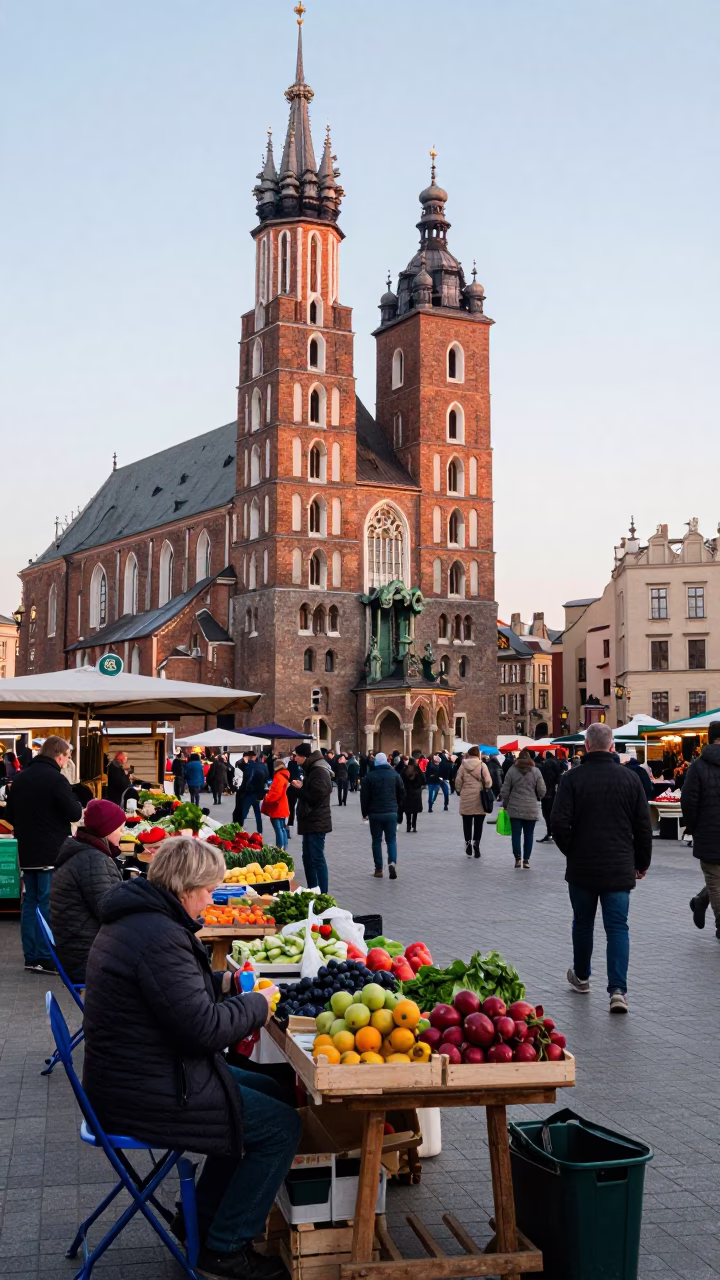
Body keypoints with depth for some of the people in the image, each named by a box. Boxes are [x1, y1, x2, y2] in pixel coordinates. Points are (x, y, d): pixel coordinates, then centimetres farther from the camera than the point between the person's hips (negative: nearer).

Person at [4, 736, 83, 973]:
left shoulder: (20, 778, 8)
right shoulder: (56, 780, -16)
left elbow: (9, 814, 17)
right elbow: (75, 814, -16)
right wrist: (78, 805, 4)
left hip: (27, 851, 7)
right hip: (52, 852, -7)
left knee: (30, 902, 12)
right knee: (49, 904, -3)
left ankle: (31, 956, 15)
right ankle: (45, 958, -4)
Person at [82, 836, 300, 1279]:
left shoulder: (135, 918, 9)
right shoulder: (159, 936, -26)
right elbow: (204, 1028, -26)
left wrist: (223, 983, 9)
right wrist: (257, 1005, -10)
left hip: (130, 1073, 11)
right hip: (146, 1097, -11)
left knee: (268, 1090, 19)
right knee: (282, 1126, -6)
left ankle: (202, 1218, 26)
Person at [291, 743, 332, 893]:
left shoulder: (319, 772, -17)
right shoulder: (312, 769, 17)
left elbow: (315, 797, -22)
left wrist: (300, 788, -12)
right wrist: (299, 787, 6)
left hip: (316, 823, -11)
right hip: (312, 822, 11)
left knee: (317, 859, -10)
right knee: (308, 858, 16)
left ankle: (322, 895, -9)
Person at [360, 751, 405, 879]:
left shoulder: (369, 776, -3)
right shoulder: (394, 774, 3)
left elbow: (364, 796, -4)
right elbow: (401, 793, 5)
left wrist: (364, 812, 4)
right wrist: (397, 807, 16)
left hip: (375, 813, -1)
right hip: (391, 812, 1)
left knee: (376, 841, 8)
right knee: (391, 840, 7)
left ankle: (378, 869, 8)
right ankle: (392, 862, -16)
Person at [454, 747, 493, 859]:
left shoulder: (463, 766, -1)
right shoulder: (482, 766, -5)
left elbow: (458, 782, 1)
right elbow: (488, 782, -6)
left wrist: (459, 791, 18)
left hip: (466, 798, 1)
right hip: (480, 799, -1)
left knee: (467, 822, 11)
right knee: (478, 823, 7)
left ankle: (468, 842, 3)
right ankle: (476, 842, 1)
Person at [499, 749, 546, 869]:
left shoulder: (512, 770, -2)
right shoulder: (536, 771, -2)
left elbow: (505, 790, -1)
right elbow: (542, 791, -2)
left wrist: (505, 804, 13)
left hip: (515, 809, 0)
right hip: (531, 809, 0)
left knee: (516, 834, 3)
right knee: (528, 835, 7)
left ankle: (518, 858, -4)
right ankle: (526, 860, 8)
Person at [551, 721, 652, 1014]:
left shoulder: (573, 778, -8)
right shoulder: (630, 778, -1)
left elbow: (559, 822, -13)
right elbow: (643, 826, 3)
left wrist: (571, 851, 5)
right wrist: (642, 862, 16)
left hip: (582, 868, -1)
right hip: (620, 869, 1)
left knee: (583, 923, 17)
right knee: (617, 927, 2)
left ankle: (581, 976, 34)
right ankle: (618, 990, -8)